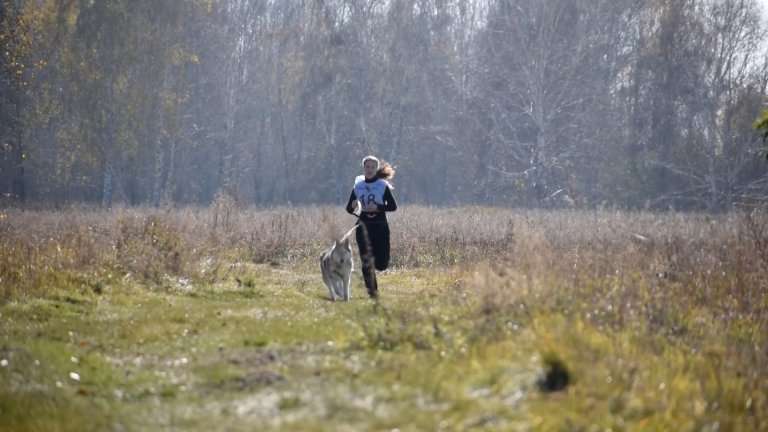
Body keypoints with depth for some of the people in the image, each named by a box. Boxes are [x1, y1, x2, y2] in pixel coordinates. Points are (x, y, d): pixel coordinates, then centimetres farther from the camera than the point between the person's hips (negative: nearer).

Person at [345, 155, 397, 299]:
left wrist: (378, 207, -16)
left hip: (380, 225, -1)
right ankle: (372, 291, -4)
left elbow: (393, 206, -1)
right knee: (366, 260, -11)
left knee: (382, 264, -2)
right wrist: (353, 206, -13)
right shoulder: (358, 186, 8)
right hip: (363, 224, 1)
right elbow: (349, 209, 10)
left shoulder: (383, 185, 1)